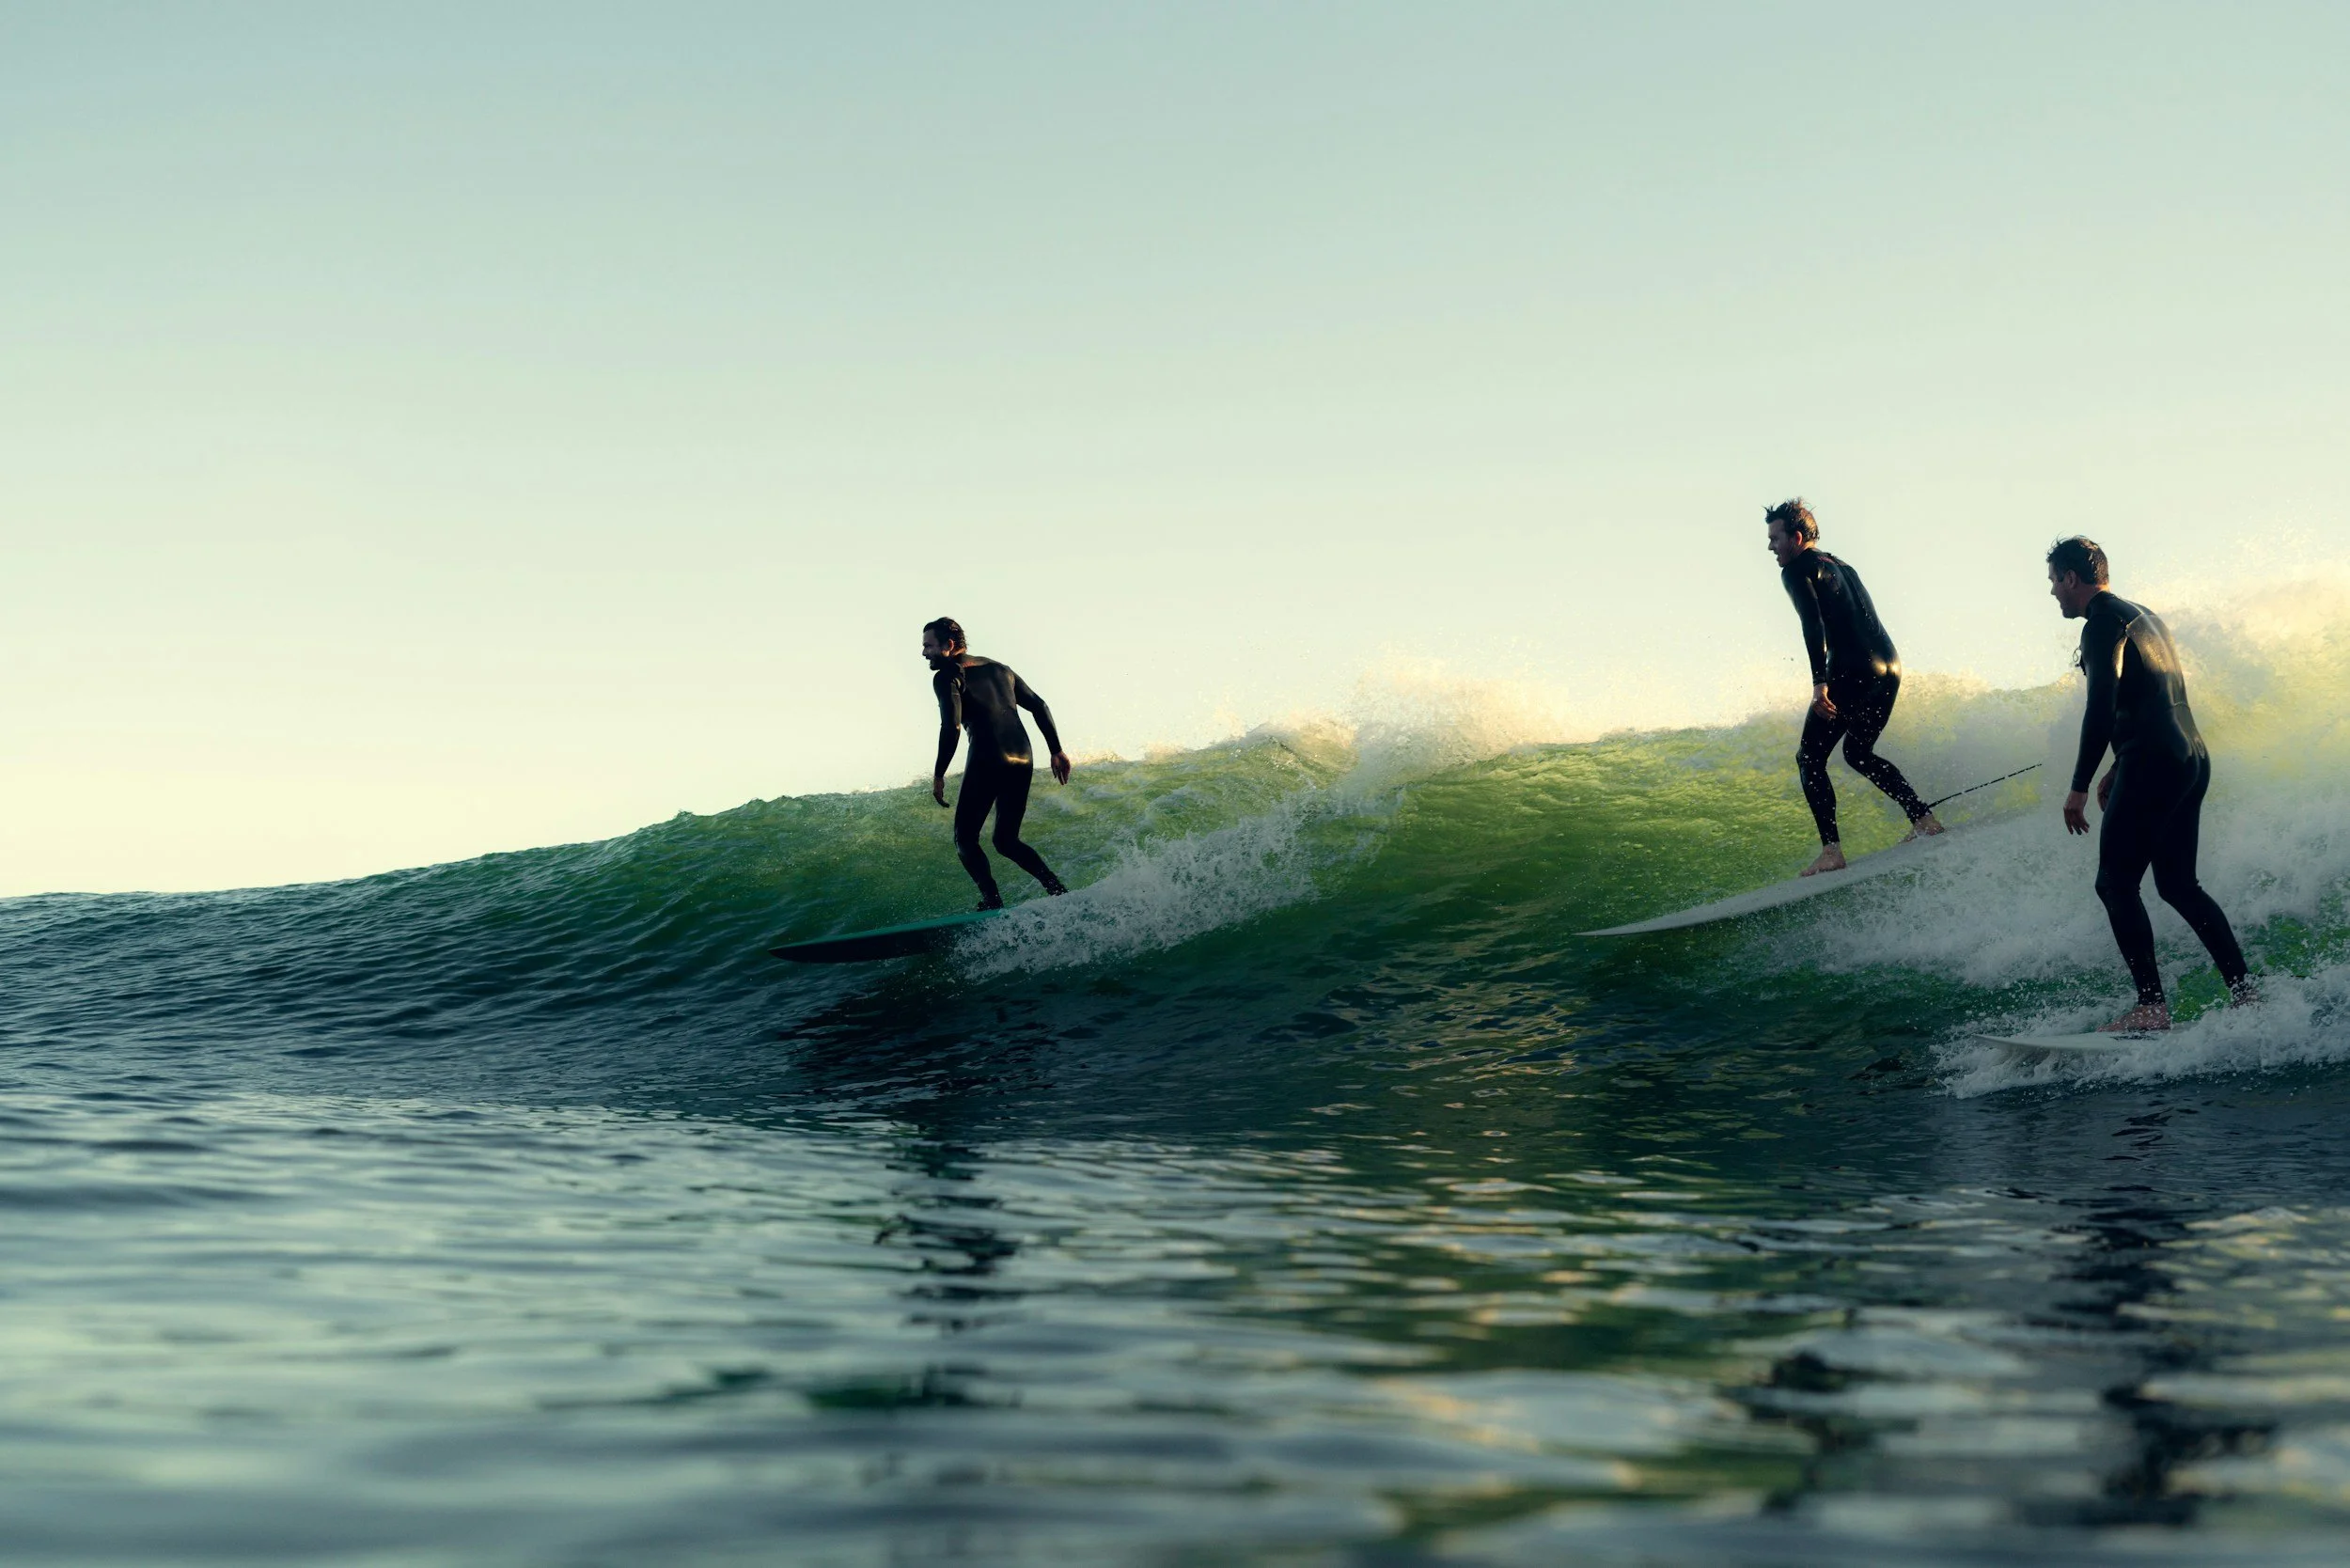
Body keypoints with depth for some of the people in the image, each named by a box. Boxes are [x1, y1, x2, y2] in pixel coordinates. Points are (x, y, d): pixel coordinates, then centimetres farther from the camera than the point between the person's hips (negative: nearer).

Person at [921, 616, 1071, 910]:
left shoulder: (947, 676, 0)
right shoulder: (998, 669, 22)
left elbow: (952, 726, -15)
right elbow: (1039, 706, 20)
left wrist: (939, 774, -10)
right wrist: (1056, 750, 21)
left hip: (987, 763, -7)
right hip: (1023, 762, 7)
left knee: (965, 839, 6)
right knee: (1006, 841, 18)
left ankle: (993, 903, -11)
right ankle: (1059, 890, 1)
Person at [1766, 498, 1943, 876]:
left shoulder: (1797, 569, -2)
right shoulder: (1842, 568, 25)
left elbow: (1813, 622, -17)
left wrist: (1820, 682, -24)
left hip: (1853, 673, -9)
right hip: (1890, 667, 9)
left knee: (1810, 758, 0)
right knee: (1858, 753, 25)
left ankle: (1832, 851, -11)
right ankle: (1924, 820, 18)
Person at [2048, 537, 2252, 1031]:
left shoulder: (2105, 623, -9)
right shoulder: (2145, 618, 21)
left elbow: (2102, 708, -18)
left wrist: (2079, 787, -18)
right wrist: (2119, 768, 29)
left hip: (2153, 765, -10)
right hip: (2192, 758, 10)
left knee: (2115, 882, -9)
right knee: (2178, 885, 15)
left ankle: (2152, 1005, -15)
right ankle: (2245, 991, 10)